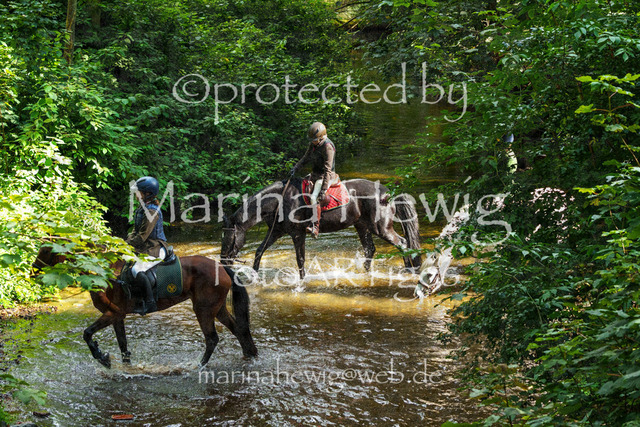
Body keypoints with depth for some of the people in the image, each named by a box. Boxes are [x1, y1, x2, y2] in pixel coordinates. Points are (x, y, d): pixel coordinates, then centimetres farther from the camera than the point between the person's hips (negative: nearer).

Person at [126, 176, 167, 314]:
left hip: (155, 249, -11)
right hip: (144, 248, 11)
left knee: (137, 269, -30)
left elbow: (142, 236, -21)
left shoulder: (152, 212, -20)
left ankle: (150, 302, -29)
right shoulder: (142, 208, 12)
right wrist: (126, 242, 4)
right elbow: (136, 230, 19)